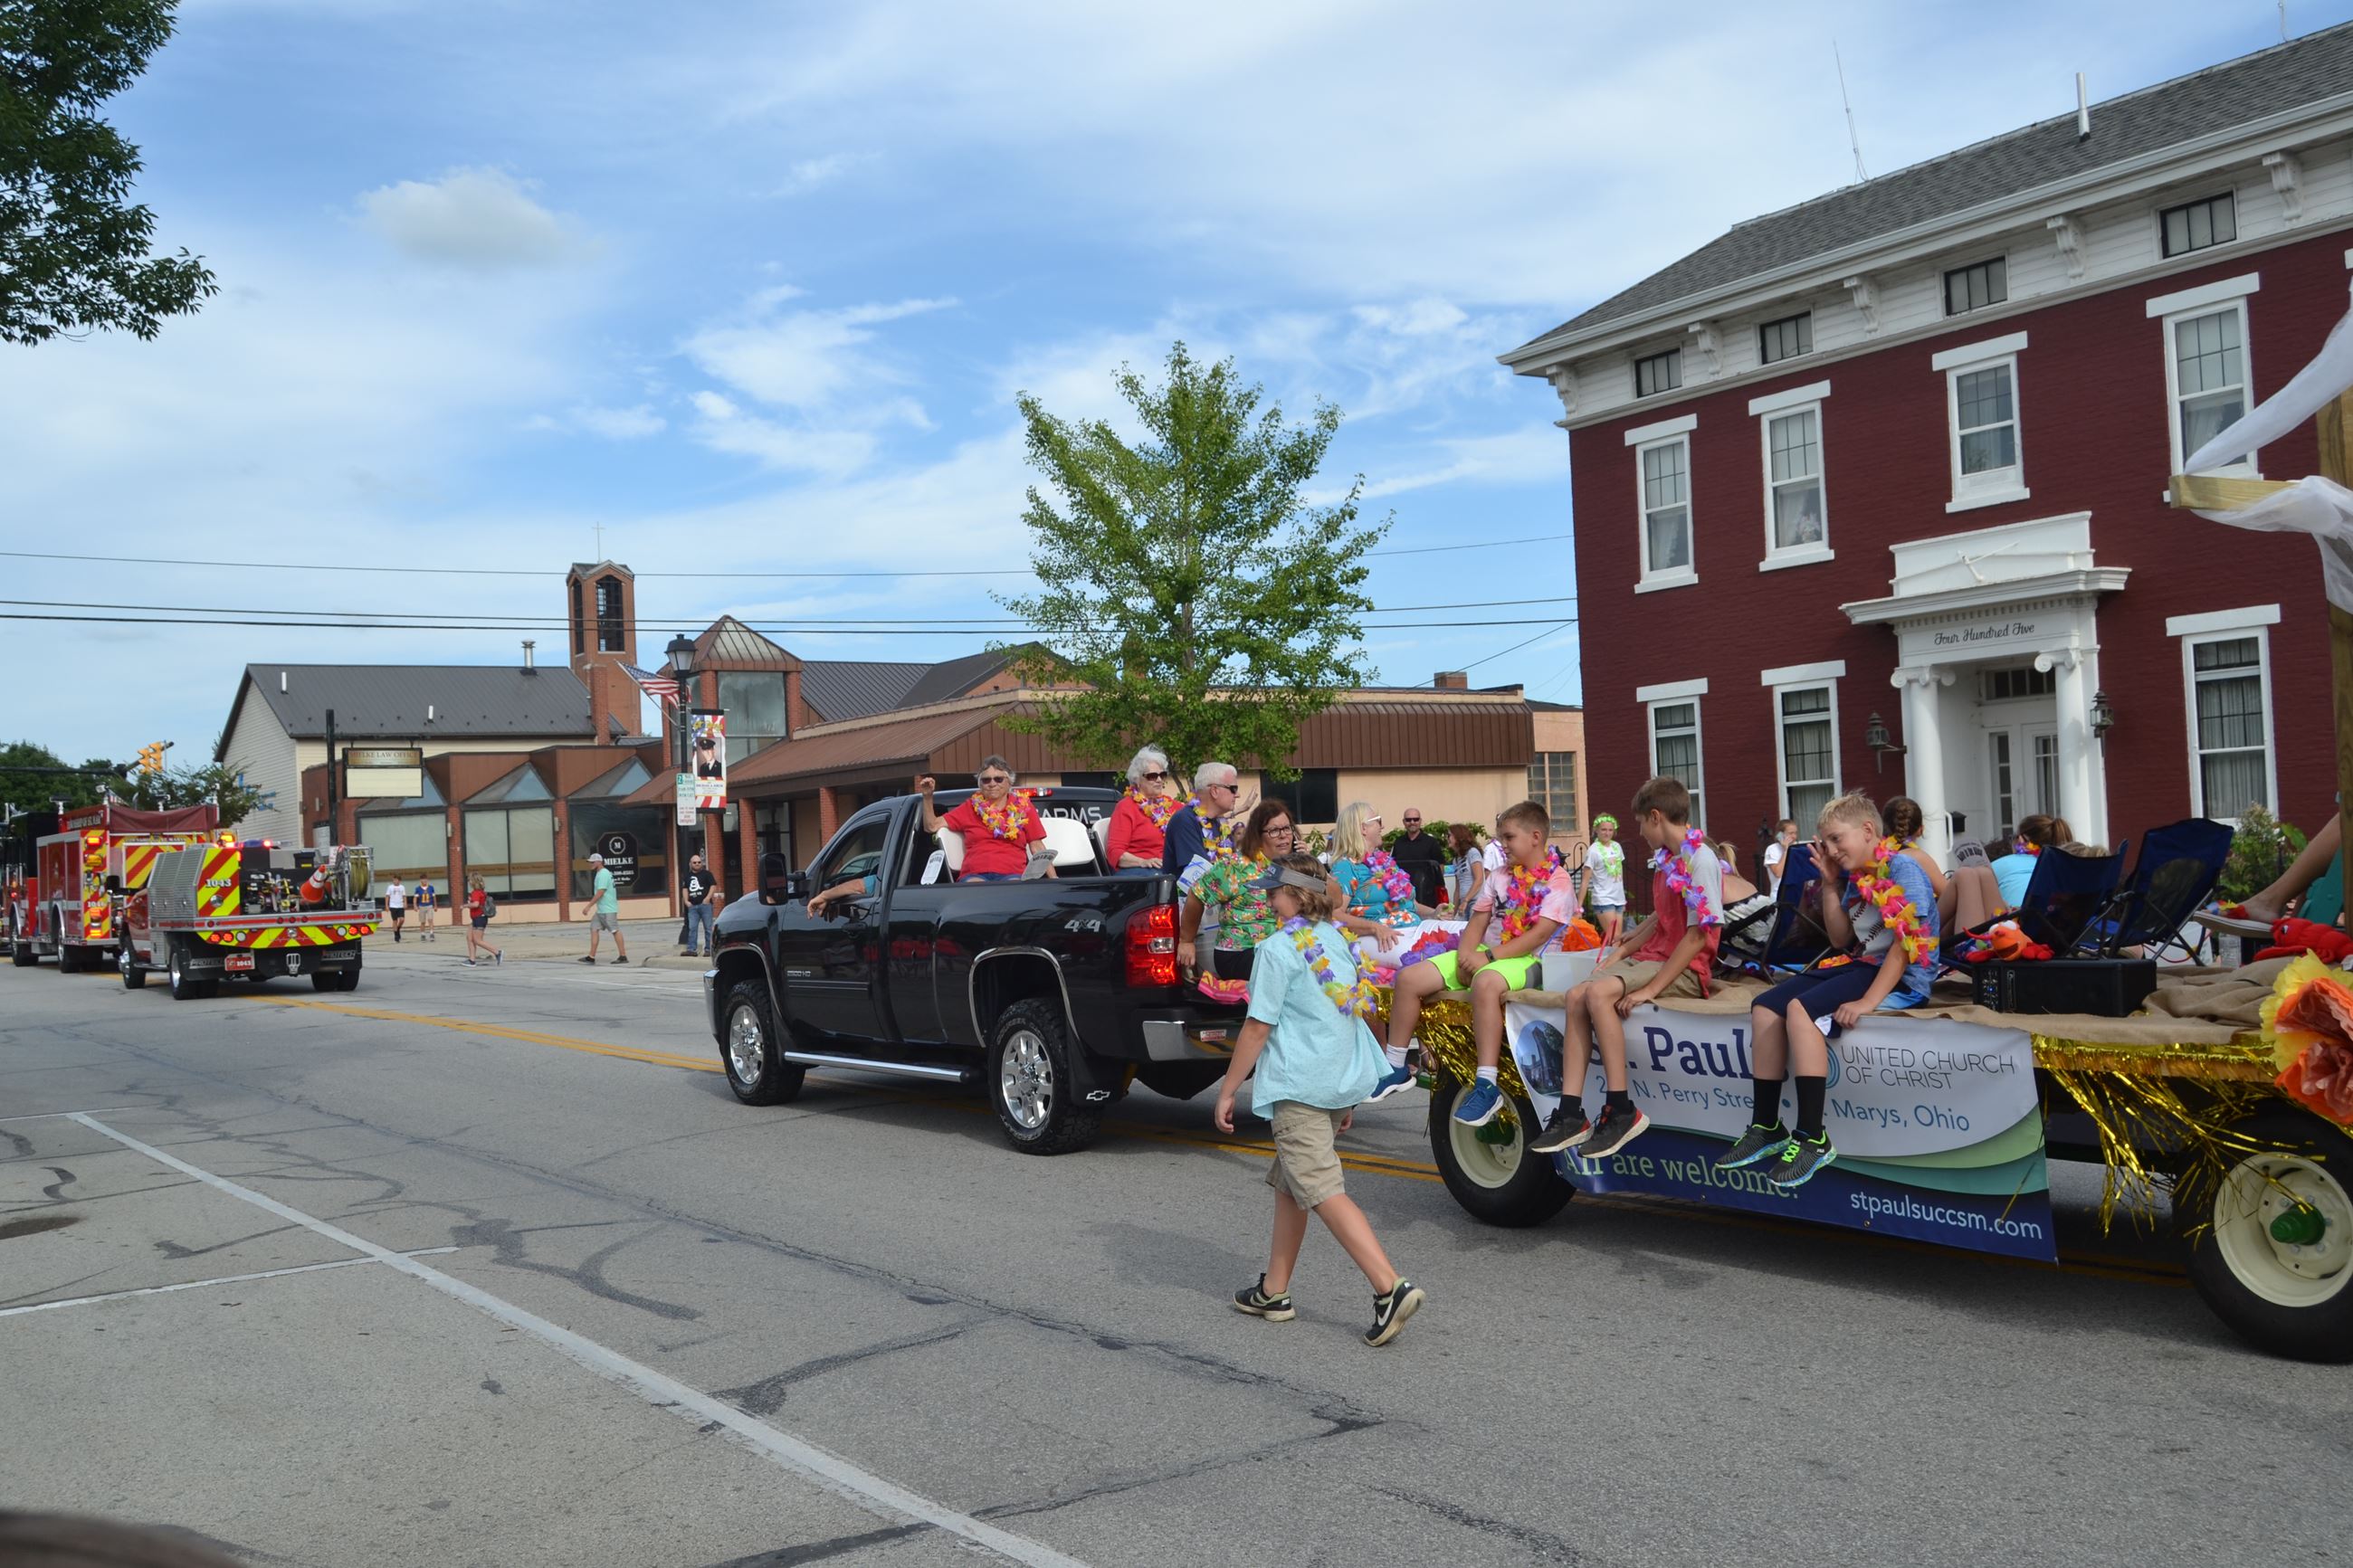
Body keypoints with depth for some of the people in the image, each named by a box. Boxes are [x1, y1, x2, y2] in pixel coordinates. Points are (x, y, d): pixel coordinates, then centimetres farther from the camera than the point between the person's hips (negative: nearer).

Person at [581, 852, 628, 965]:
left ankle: (623, 956, -2)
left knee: (615, 931, -5)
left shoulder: (603, 874, -15)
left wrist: (589, 906, -19)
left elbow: (600, 893, -22)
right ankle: (591, 957, 4)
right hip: (600, 909, 10)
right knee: (594, 929, 6)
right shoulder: (600, 874, 16)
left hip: (608, 910, -10)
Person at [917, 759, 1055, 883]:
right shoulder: (971, 807, 20)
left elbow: (1037, 848, 14)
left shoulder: (1023, 808, 17)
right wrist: (927, 797, 4)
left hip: (1013, 875, -1)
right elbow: (932, 826, 19)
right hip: (975, 875, 1)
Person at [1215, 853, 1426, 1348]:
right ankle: (1274, 1292, 23)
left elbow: (1258, 1028, -13)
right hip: (1343, 1083, 9)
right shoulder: (1335, 941, 13)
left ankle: (1391, 1287, -20)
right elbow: (1357, 1008, 18)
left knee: (1322, 1190, -10)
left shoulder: (1278, 948, -11)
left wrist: (1227, 1091, -6)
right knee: (1289, 1182, 18)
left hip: (1299, 1088, -9)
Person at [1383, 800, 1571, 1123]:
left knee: (1485, 983, -43)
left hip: (1527, 960, -8)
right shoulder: (1500, 876, 19)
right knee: (1409, 978, -7)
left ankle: (1487, 1086, -42)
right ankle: (1396, 1067, 4)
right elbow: (1478, 921, 14)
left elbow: (1540, 933, -15)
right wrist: (1466, 953, -8)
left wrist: (1489, 957, -20)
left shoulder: (1557, 879, -4)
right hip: (1484, 954, 8)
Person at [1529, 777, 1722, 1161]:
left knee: (1599, 993, -28)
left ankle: (1621, 1111, -23)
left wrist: (1651, 989, -21)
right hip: (1651, 957, 9)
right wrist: (1623, 950, 13)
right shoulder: (1666, 860, 14)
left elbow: (1698, 935, -19)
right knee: (1578, 997, -9)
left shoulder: (1700, 860, -15)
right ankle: (1570, 1115, -12)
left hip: (1684, 971, -9)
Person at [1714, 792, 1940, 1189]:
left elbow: (1907, 942, -20)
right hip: (1861, 963, 9)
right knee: (1766, 1007, -2)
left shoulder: (1901, 868, -12)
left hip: (1901, 977, -9)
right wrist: (1830, 884, 8)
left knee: (1801, 1008, -29)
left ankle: (1813, 1138, -27)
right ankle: (1766, 1127, 2)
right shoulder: (1857, 877, 15)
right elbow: (1841, 940, 17)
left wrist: (1868, 1001, -27)